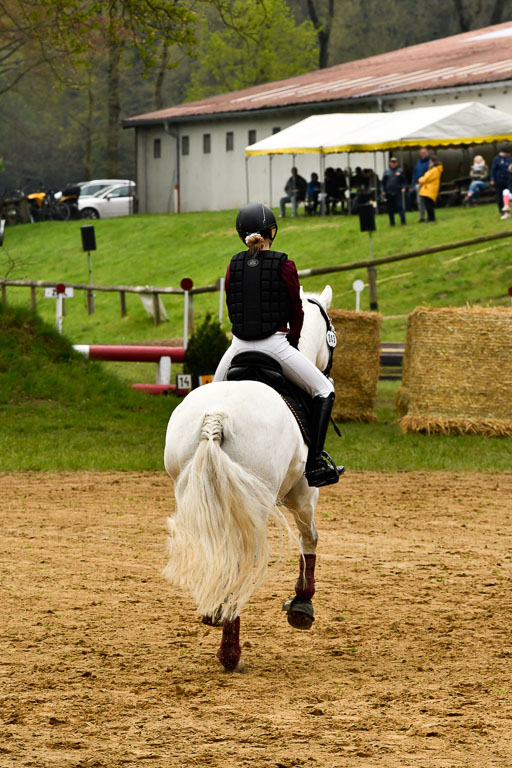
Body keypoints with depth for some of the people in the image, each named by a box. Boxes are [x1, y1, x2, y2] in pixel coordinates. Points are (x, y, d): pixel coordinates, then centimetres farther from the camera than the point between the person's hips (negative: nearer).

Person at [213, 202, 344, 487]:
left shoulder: (234, 265, 3)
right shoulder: (284, 265, -8)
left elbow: (232, 309, 10)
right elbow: (296, 312, 0)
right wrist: (292, 341, 18)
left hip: (240, 345, 4)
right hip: (275, 344, -4)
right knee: (324, 390, 10)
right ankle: (314, 463, -2)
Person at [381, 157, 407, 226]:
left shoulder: (400, 171, 7)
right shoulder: (386, 171, 10)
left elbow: (404, 181, 10)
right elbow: (383, 182, 12)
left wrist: (403, 188, -6)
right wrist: (383, 191, 4)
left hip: (397, 192, -2)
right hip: (389, 193, 2)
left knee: (400, 207, -11)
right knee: (390, 209, 5)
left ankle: (403, 222, -12)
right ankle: (392, 222, 14)